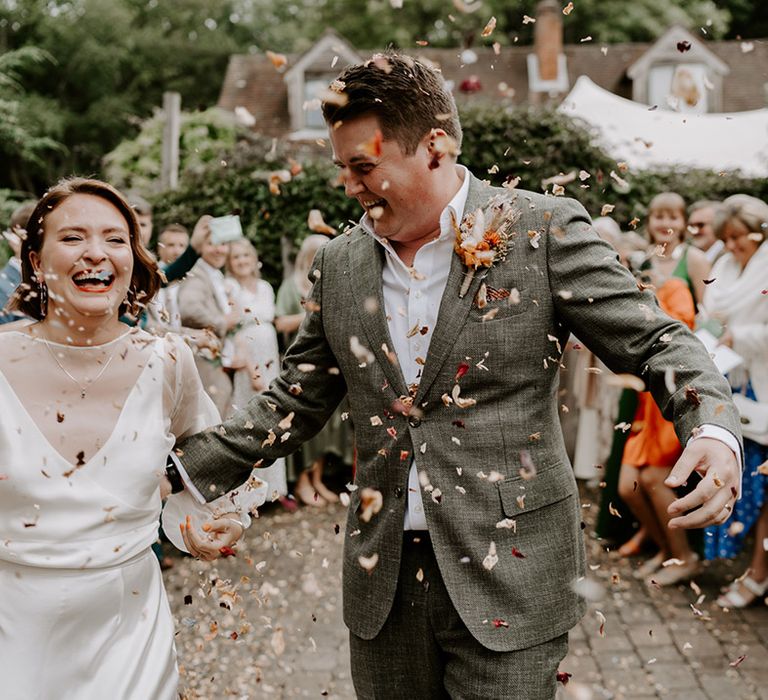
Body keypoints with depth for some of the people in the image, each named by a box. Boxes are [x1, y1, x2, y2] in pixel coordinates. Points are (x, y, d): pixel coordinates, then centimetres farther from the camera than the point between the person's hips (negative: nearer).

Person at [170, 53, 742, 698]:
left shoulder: (544, 230, -6)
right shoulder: (339, 264, 7)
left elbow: (655, 344, -6)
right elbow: (294, 402, 13)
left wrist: (715, 432, -25)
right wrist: (184, 471, 4)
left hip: (508, 573, -4)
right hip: (384, 576, 4)